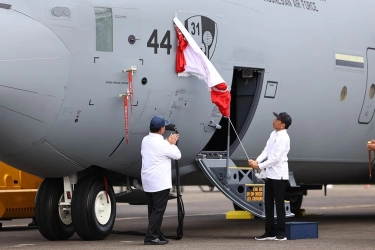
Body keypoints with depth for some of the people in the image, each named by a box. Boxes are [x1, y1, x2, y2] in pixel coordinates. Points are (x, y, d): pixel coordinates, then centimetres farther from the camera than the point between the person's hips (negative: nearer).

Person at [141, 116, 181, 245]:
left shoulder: (145, 140, 7)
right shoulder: (161, 143, -17)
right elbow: (177, 155, -5)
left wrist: (169, 143, 19)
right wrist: (172, 144, 9)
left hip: (148, 182, 9)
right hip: (160, 183, -8)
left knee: (153, 210, 13)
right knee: (158, 210, -5)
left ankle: (157, 235, 20)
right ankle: (151, 237, -9)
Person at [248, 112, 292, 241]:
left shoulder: (284, 138, -16)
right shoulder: (273, 134, 11)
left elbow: (276, 158, -19)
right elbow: (266, 150, 12)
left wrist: (260, 166, -15)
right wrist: (256, 161, -4)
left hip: (279, 175, -9)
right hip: (270, 174, 9)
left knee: (279, 203, -3)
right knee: (268, 203, 10)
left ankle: (281, 233, 3)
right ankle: (269, 232, 16)